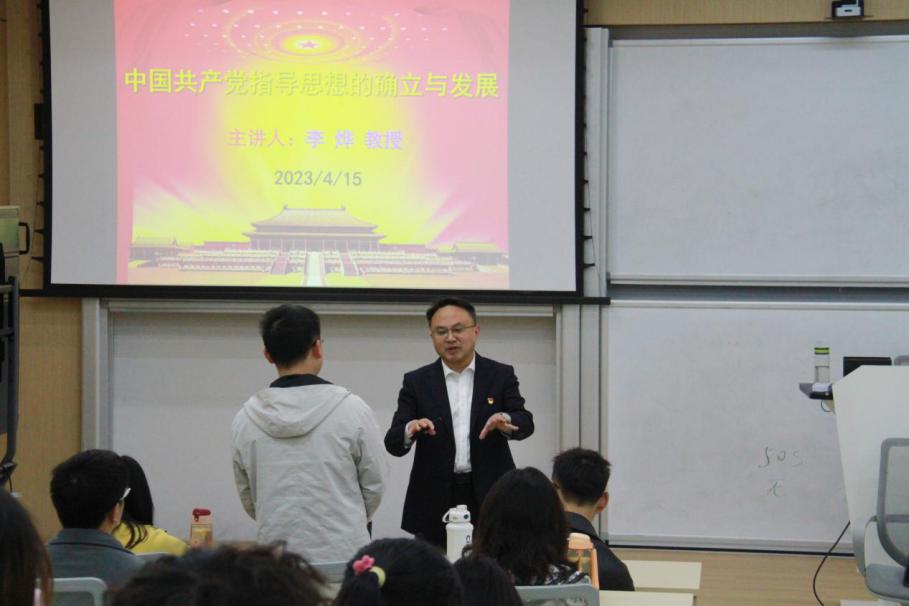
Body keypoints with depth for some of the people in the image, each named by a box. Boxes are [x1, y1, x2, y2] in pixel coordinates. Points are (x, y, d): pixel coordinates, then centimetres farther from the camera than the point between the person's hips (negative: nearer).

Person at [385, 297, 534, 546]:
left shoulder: (501, 375, 5)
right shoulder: (416, 382, 5)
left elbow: (525, 423, -7)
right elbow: (393, 443, -1)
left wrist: (505, 421, -30)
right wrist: (410, 430, -24)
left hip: (490, 498, 0)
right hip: (435, 502, 0)